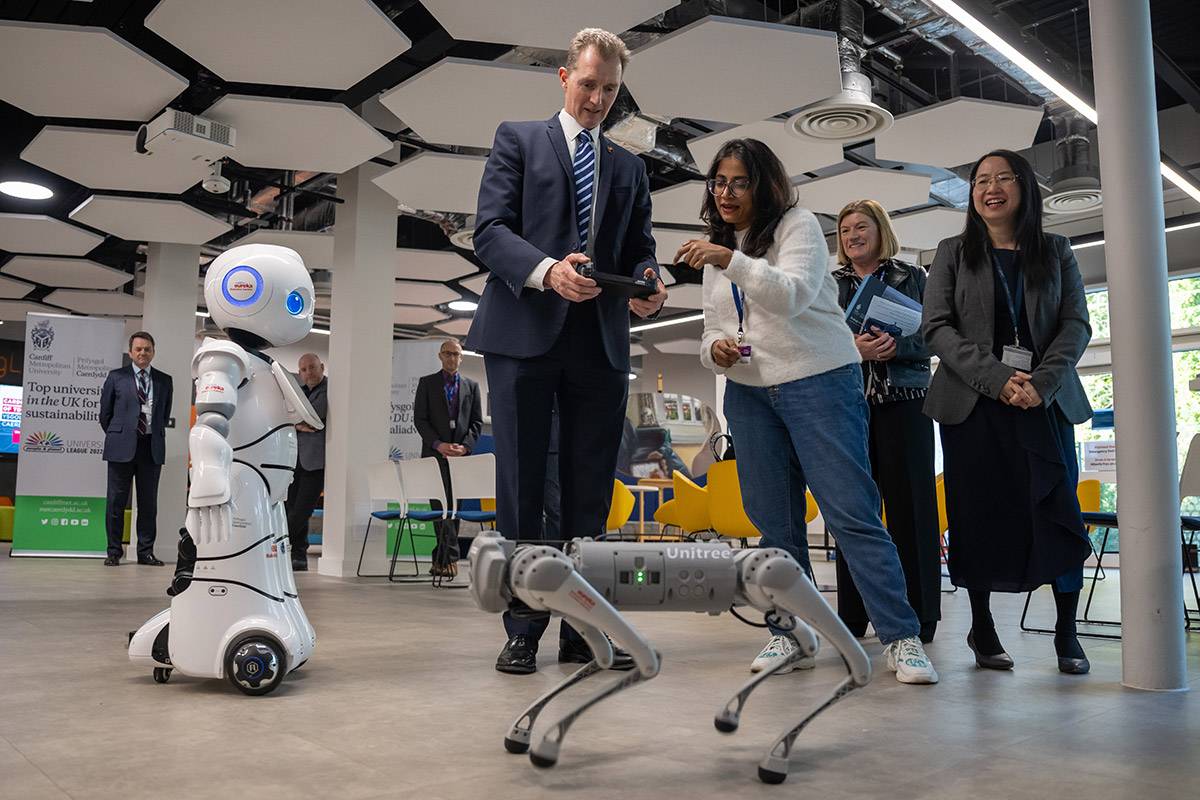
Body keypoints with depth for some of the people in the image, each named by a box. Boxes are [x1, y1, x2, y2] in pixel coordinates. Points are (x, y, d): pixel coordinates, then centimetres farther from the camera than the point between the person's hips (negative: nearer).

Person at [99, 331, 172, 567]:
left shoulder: (164, 380, 11)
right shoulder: (116, 377, 5)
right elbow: (105, 412, 9)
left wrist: (156, 435, 13)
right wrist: (116, 436, 11)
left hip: (152, 447, 2)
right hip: (122, 447, -2)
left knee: (149, 503, 4)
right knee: (117, 502, 2)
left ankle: (146, 552, 11)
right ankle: (114, 552, 10)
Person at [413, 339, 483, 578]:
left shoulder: (471, 386, 13)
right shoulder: (427, 383, 8)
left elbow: (477, 422, 9)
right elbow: (419, 419, 1)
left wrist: (465, 446, -8)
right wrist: (438, 444, -12)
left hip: (461, 454, 2)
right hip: (435, 454, -2)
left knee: (454, 505, 3)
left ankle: (442, 559, 9)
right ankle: (450, 556, -10)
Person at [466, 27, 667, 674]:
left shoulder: (629, 168, 22)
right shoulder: (517, 139, 10)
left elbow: (639, 251, 16)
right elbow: (489, 230, -3)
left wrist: (646, 287, -8)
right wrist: (547, 270, -21)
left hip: (600, 342, 4)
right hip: (524, 334, -3)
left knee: (590, 492, 5)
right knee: (521, 488, -1)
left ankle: (582, 630, 13)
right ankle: (522, 631, 9)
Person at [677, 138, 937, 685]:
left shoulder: (798, 225, -2)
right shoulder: (718, 251, 18)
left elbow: (795, 294, -19)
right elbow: (713, 329, 18)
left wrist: (733, 261, -30)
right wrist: (715, 348, -6)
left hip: (819, 380, -6)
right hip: (748, 392, 6)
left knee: (851, 510, -10)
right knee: (774, 520, 6)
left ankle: (902, 639, -5)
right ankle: (789, 632, 15)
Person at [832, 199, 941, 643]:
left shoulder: (911, 276, 11)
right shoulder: (830, 285, 15)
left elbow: (931, 337, 3)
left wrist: (896, 345, -17)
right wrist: (854, 348, -14)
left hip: (904, 402, -1)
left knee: (909, 505, -3)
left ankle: (918, 617, 3)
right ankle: (853, 617, 7)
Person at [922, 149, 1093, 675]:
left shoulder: (1056, 251, 13)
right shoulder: (953, 253, 8)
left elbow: (1076, 324, 4)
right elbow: (936, 328, -2)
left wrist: (1043, 382, -14)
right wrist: (997, 379, -14)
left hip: (1046, 401, 1)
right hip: (973, 403, -1)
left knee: (1059, 513, -3)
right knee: (979, 514, 1)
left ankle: (1066, 635, 8)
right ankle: (981, 629, 14)